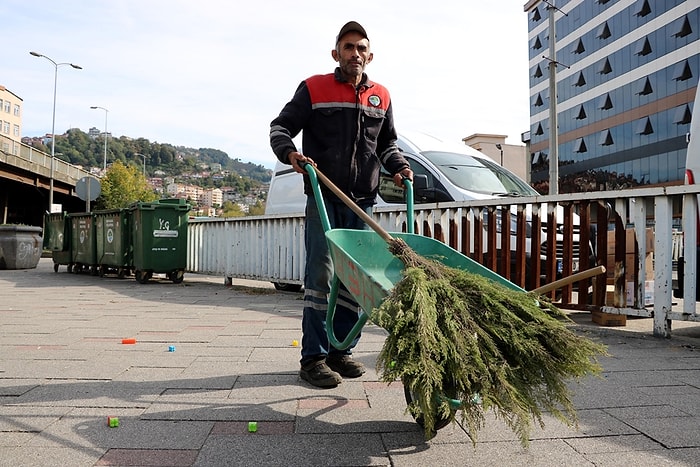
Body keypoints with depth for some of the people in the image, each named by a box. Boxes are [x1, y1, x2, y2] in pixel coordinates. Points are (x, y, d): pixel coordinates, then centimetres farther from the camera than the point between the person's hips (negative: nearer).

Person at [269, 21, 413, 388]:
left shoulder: (381, 97, 15)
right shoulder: (314, 88, 4)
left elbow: (387, 143, 25)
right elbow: (280, 127, 2)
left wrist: (398, 166, 6)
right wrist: (289, 152, -19)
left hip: (362, 202, 5)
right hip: (323, 197, -4)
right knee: (321, 275, -7)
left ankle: (341, 351, 19)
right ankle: (314, 357, 1)